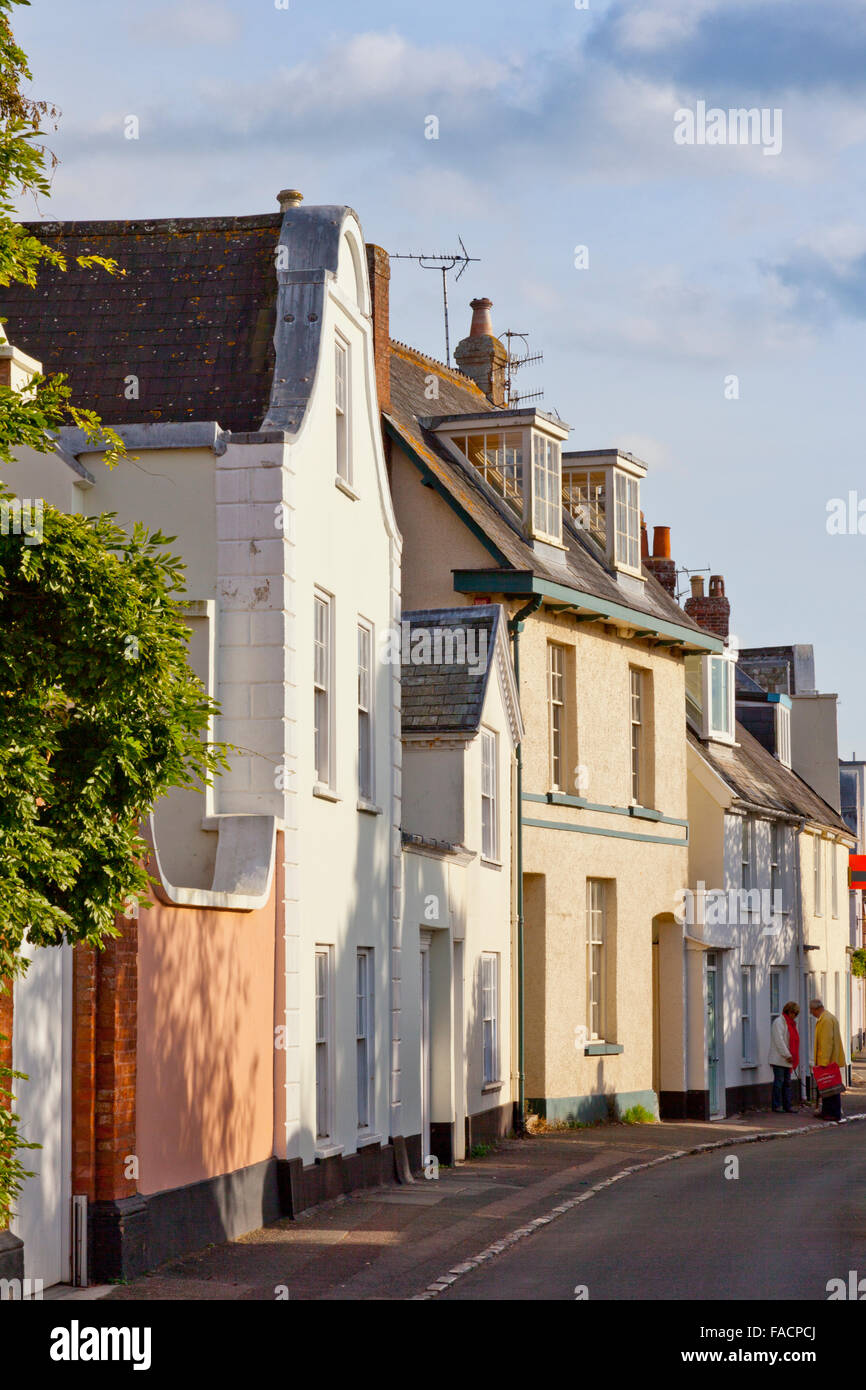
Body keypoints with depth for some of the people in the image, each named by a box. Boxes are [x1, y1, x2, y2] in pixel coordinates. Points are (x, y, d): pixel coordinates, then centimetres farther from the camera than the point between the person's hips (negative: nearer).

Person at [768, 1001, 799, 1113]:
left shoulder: (791, 1023, 19)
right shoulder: (778, 1022, -10)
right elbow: (779, 1040, -17)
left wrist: (791, 1056, 11)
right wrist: (787, 1055, -18)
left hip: (787, 1059, 9)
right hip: (779, 1059, -9)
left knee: (787, 1082, 9)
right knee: (779, 1081, -7)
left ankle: (787, 1106, 11)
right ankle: (777, 1106, -3)